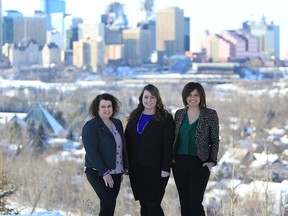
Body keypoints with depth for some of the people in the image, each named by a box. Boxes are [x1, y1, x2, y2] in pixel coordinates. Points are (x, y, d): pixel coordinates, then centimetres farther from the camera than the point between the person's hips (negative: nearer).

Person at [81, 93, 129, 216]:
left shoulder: (117, 123, 9)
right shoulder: (90, 126, -11)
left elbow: (123, 147, 17)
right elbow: (91, 152, -17)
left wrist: (125, 167, 10)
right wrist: (105, 173, -20)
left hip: (115, 173, 6)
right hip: (98, 173, -6)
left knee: (111, 205, 6)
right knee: (107, 203, -14)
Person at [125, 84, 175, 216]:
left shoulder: (165, 118, -5)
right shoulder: (134, 117, 11)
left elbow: (168, 146, -9)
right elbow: (127, 142, 12)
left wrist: (166, 168, -15)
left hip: (155, 169, -5)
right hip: (136, 169, 5)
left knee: (153, 205, -7)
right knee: (144, 205, 10)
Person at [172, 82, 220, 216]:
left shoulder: (210, 114, -4)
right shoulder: (179, 114, 7)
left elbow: (215, 140, -1)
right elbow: (174, 137, 13)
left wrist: (212, 161, -9)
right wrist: (172, 157, 3)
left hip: (199, 163, -4)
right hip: (180, 162, 4)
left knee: (195, 202, -9)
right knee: (184, 202, 7)